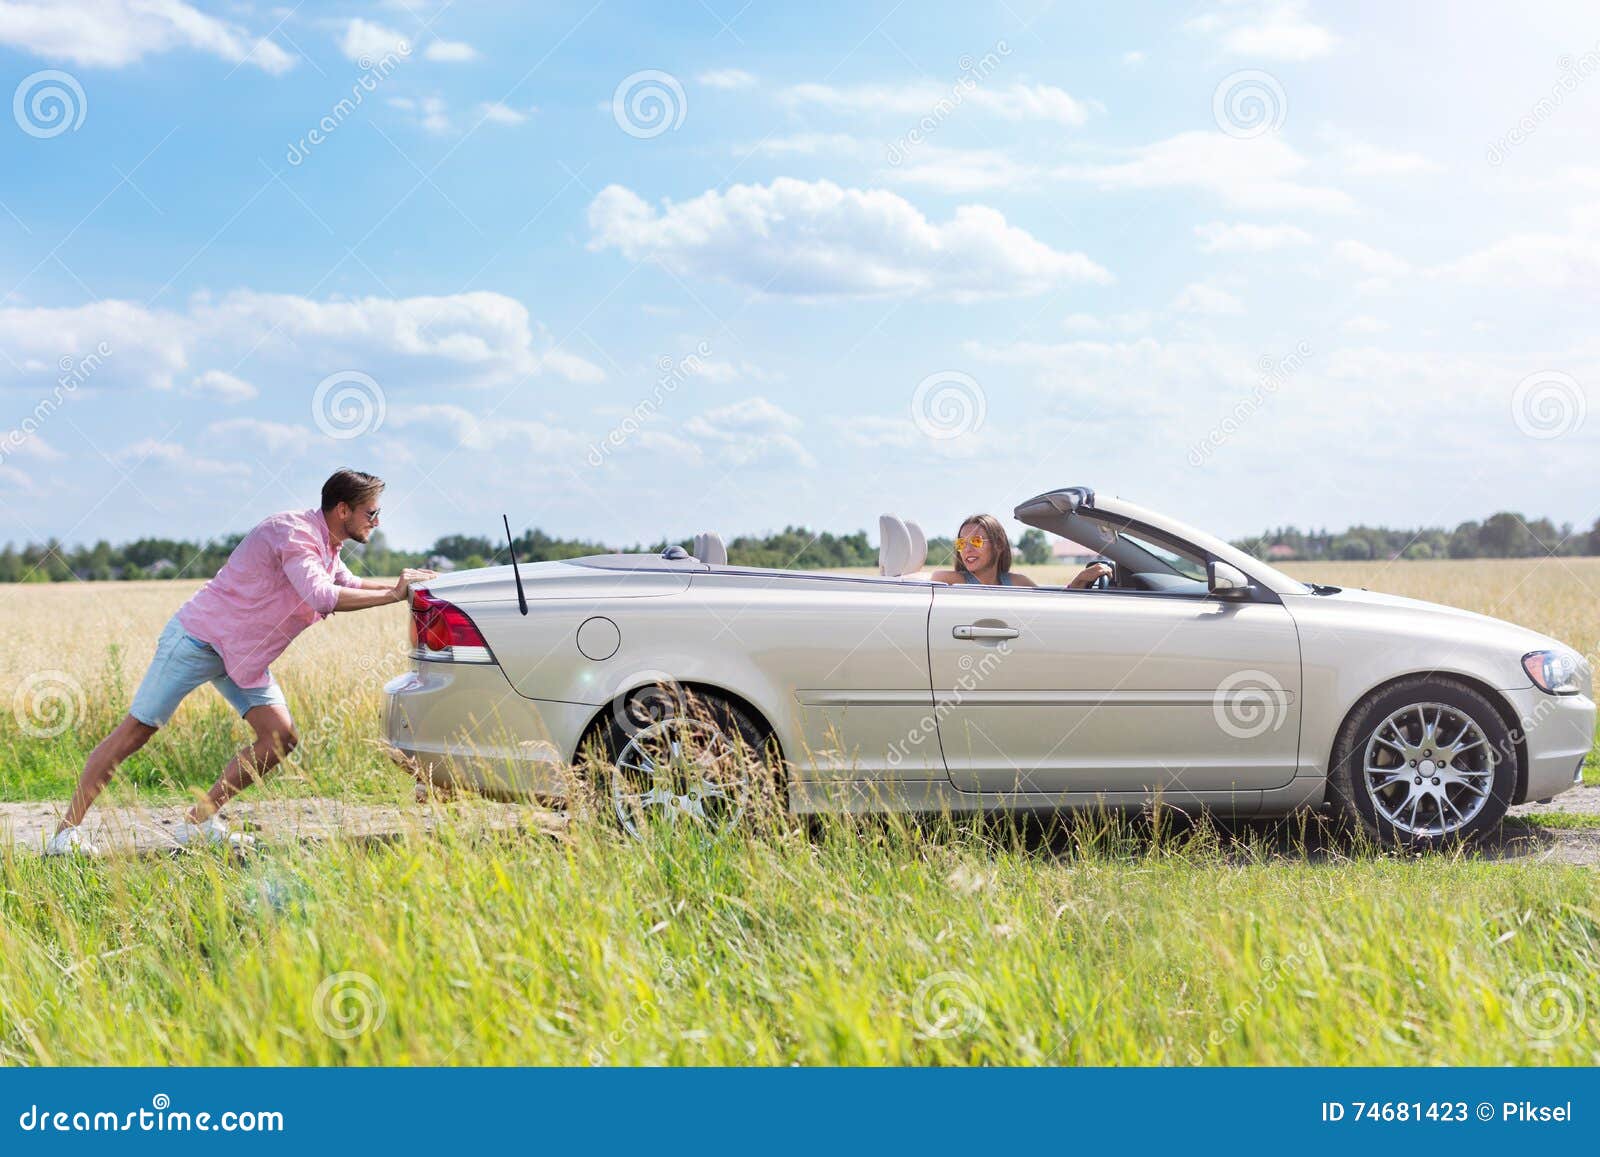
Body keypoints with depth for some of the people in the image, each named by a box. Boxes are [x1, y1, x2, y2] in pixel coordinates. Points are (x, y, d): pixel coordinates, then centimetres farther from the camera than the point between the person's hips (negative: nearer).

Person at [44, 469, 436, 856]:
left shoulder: (326, 547, 8)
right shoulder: (293, 532, -23)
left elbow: (350, 586, 24)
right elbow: (321, 595, -36)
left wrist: (401, 584, 11)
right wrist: (392, 595, -29)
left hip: (243, 657, 9)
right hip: (199, 637, -9)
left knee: (281, 738, -4)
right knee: (135, 732, -4)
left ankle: (200, 821, 3)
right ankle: (67, 830, 2)